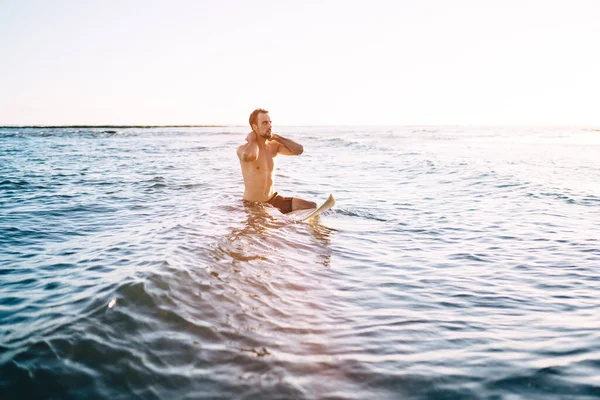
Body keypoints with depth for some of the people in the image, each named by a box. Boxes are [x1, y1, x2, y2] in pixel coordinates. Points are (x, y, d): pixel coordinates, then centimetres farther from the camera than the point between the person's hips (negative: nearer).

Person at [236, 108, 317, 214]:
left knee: (312, 207, -4)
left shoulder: (273, 146, 3)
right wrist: (252, 140, -18)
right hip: (253, 205, -5)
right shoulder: (242, 149, -14)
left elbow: (299, 150, -8)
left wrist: (276, 137, -6)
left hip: (274, 199, 5)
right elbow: (249, 156, -40)